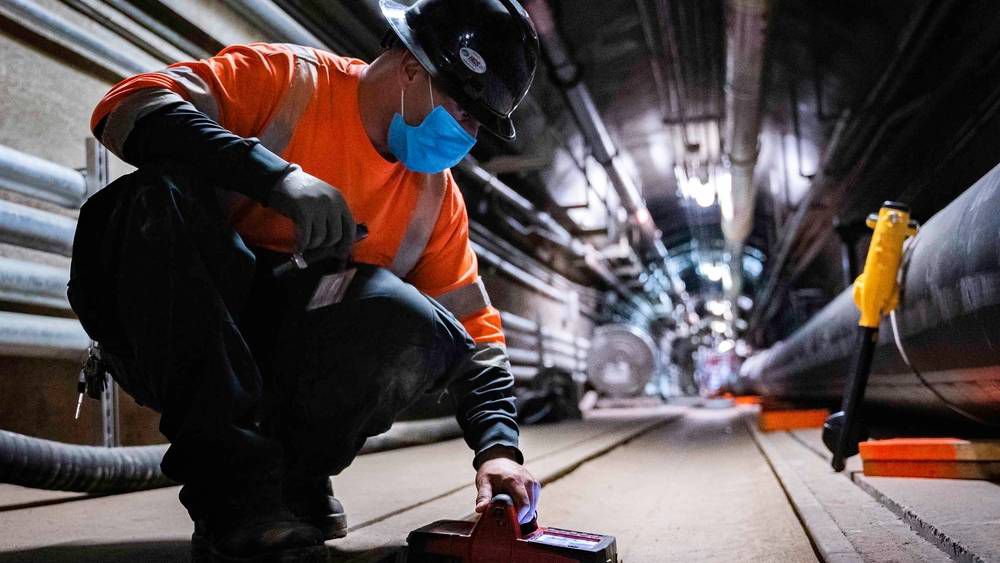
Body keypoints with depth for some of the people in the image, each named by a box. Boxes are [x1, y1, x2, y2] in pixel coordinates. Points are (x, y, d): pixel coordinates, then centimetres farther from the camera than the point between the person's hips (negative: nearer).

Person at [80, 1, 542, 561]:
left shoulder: (436, 196, 4)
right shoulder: (288, 77, -7)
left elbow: (476, 332, 3)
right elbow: (127, 109, -19)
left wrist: (499, 447, -13)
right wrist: (277, 175, -32)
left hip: (282, 372, 2)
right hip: (174, 342, -2)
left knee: (410, 321, -27)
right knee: (167, 193, -31)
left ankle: (294, 479, -2)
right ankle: (232, 489, -25)